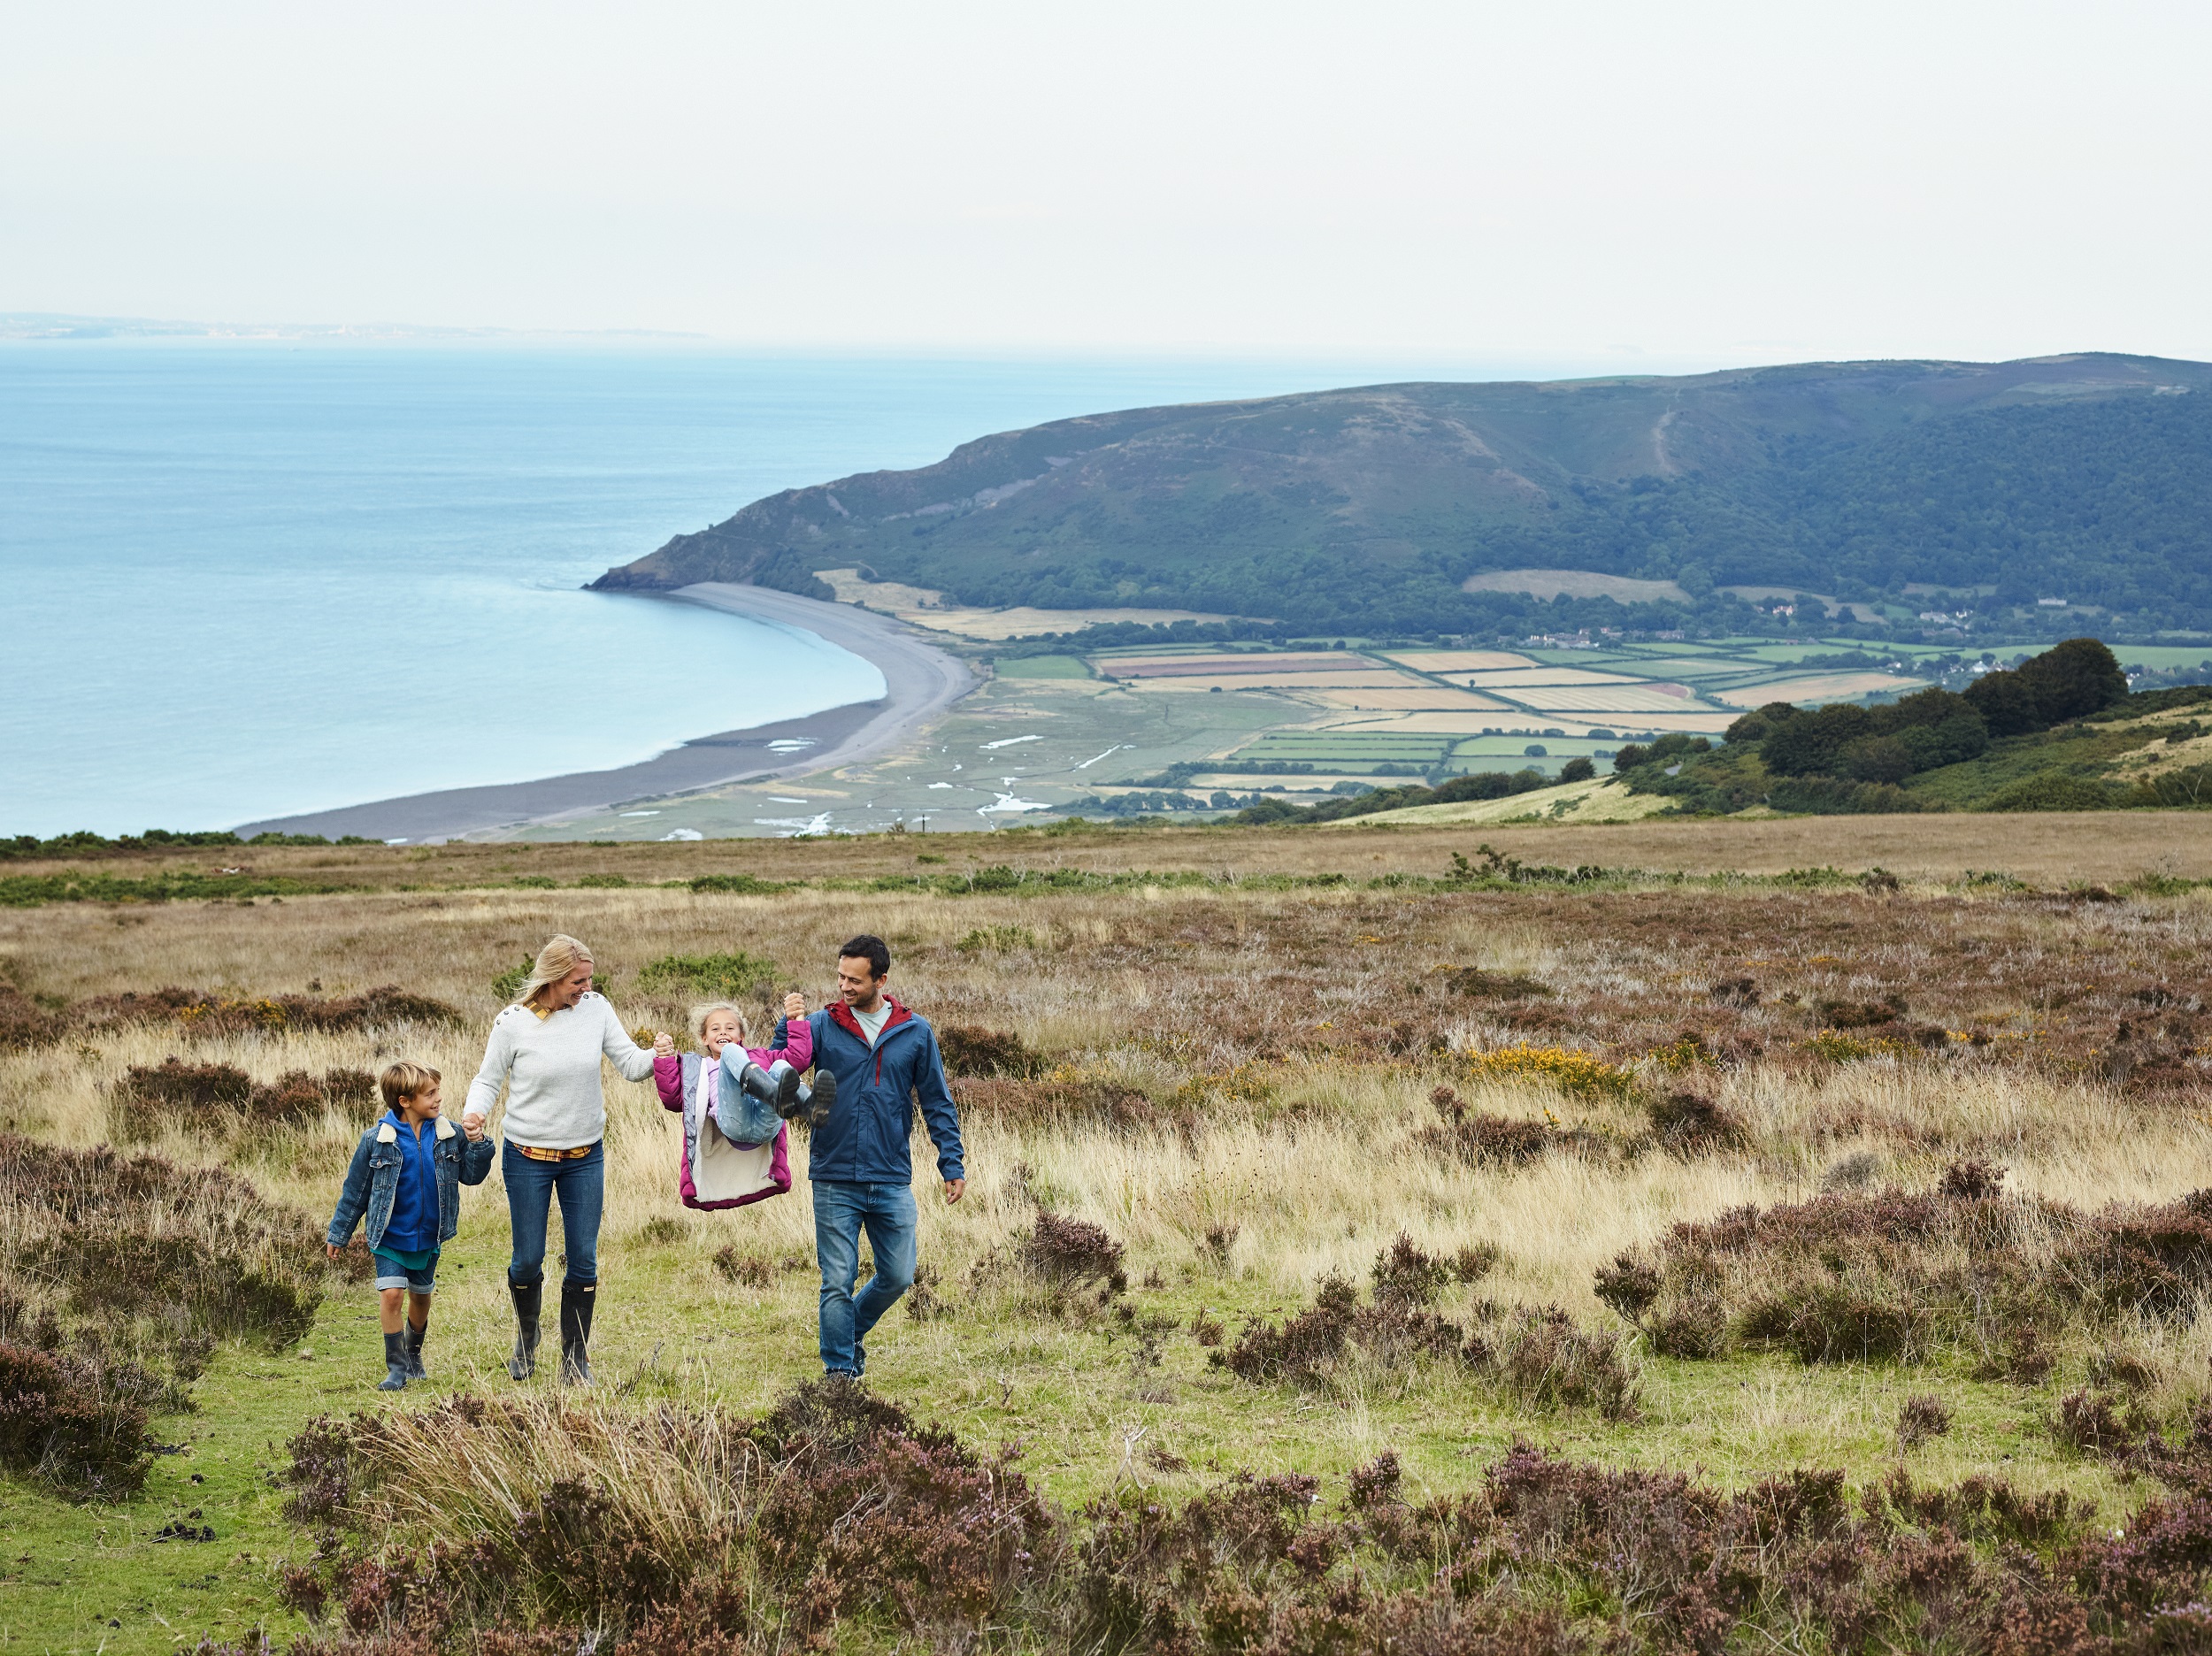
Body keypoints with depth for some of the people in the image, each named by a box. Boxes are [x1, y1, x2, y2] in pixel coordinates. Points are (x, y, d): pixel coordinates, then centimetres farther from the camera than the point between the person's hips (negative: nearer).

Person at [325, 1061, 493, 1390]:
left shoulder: (448, 1135, -6)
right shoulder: (376, 1140, -14)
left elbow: (472, 1175, 3)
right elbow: (355, 1190, -3)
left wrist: (477, 1143, -15)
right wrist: (338, 1235, 4)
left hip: (429, 1237, 3)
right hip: (390, 1236, -3)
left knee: (420, 1297, 17)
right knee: (391, 1295, -15)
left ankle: (413, 1354, 42)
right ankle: (396, 1367, -3)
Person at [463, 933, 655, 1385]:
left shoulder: (595, 1008, -6)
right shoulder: (512, 1024, -13)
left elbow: (631, 1065, -5)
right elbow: (488, 1080, -1)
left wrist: (658, 1057, -26)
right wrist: (474, 1112, -20)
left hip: (586, 1157, 2)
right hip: (528, 1158, -2)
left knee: (584, 1260, 4)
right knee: (528, 1260, 6)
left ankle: (575, 1360, 17)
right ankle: (526, 1338, 36)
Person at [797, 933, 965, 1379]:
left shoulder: (916, 1033, 4)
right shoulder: (821, 1026, 0)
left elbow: (937, 1104, 8)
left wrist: (951, 1164, 2)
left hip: (892, 1183, 2)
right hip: (835, 1181, -2)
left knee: (898, 1277, 8)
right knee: (837, 1282, 1)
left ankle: (852, 1333, 34)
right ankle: (839, 1371, 13)